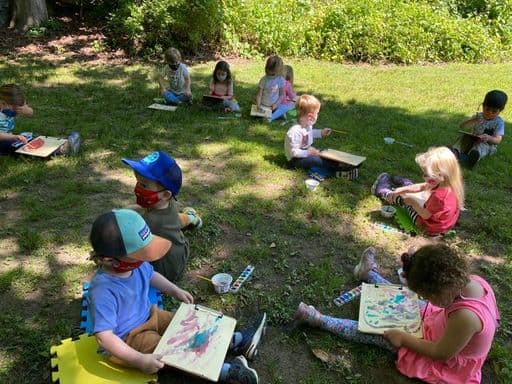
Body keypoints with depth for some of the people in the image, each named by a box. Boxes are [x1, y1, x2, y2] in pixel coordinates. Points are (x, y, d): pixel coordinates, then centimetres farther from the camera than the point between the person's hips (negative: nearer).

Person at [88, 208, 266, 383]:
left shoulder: (135, 263, -15)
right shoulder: (103, 291, -38)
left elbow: (150, 275, 10)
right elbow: (104, 336, -38)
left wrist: (175, 291, 7)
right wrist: (139, 360, -41)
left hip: (147, 316, 8)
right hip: (125, 339, -8)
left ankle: (238, 341, 15)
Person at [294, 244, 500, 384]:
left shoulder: (465, 316, -44)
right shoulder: (474, 280, -21)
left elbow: (442, 353, -28)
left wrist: (403, 338, -18)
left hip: (448, 363, -7)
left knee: (375, 331, -4)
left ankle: (319, 320, 8)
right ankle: (369, 273, 44)